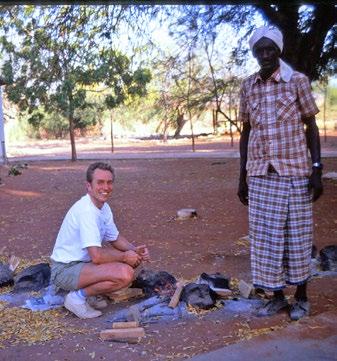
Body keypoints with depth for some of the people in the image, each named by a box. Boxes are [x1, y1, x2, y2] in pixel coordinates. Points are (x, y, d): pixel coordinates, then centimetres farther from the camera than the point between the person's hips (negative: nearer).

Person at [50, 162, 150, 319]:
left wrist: (135, 250, -1)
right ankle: (78, 297, -8)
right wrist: (124, 257, -13)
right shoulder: (86, 210, -25)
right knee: (125, 273, -27)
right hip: (65, 270, -10)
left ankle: (88, 292, 8)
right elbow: (97, 256, -29)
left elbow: (115, 238, 18)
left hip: (83, 261, 10)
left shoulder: (104, 207, 5)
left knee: (133, 258, 8)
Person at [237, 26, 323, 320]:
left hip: (295, 171, -3)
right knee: (265, 236, 5)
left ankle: (301, 297, 21)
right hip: (260, 174, 3)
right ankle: (277, 296, 19)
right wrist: (242, 177, 8)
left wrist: (317, 170, -8)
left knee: (297, 235, 5)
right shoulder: (248, 87, 8)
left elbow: (311, 127, 0)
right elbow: (246, 133, 11)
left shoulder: (298, 81, -1)